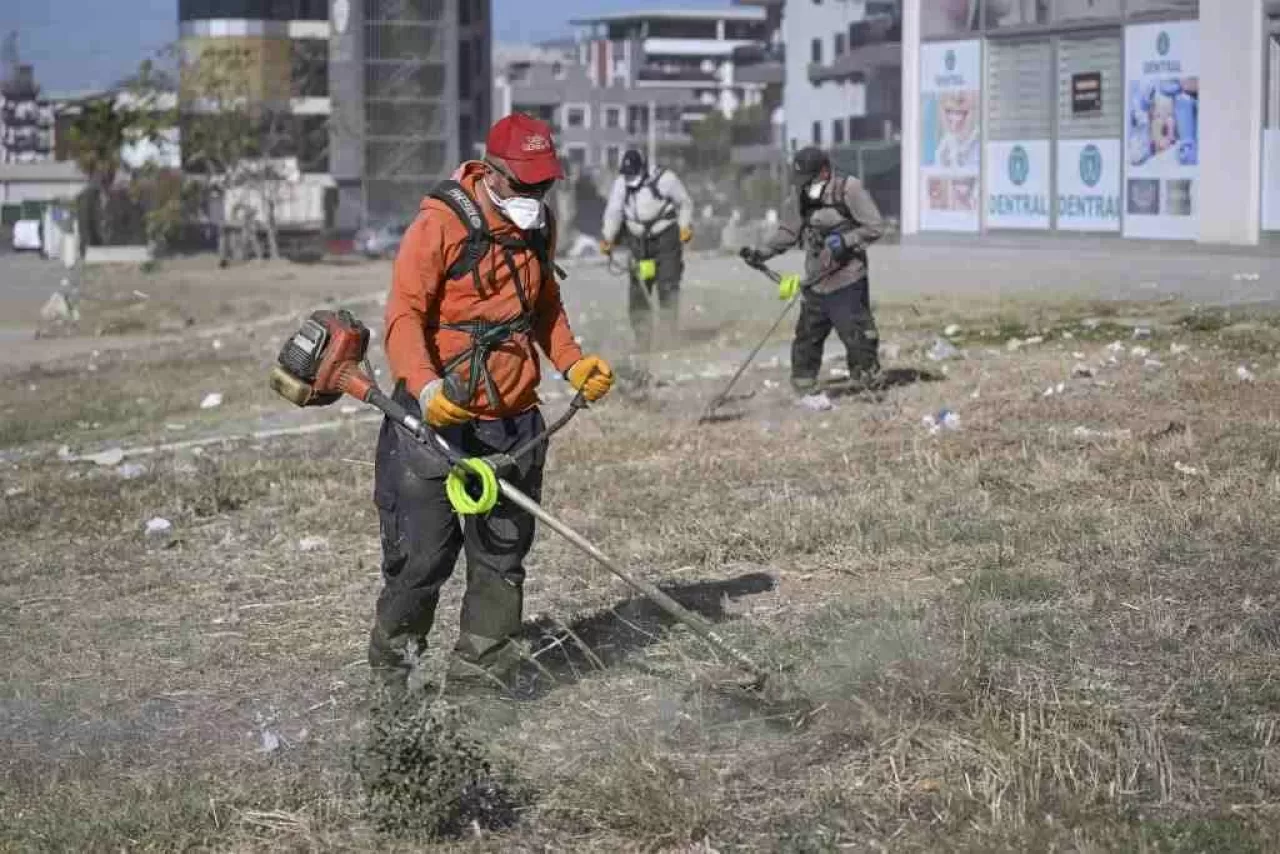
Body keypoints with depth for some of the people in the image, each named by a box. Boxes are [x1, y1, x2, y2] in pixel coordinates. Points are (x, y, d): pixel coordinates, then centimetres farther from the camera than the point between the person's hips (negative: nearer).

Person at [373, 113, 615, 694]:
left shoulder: (539, 226, 10)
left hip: (515, 418, 7)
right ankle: (392, 670, 15)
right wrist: (425, 386, -33)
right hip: (439, 415, -6)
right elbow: (404, 315, -18)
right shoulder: (441, 223, -13)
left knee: (504, 548, 10)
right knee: (423, 552, -3)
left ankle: (481, 665, 21)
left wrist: (573, 364, 9)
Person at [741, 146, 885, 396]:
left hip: (847, 283, -7)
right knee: (806, 337, 11)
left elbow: (875, 227, -10)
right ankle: (803, 390, 20)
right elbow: (789, 230, 19)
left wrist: (845, 240, -20)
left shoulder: (849, 190, -9)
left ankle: (866, 381, 5)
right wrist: (763, 253, 8)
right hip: (815, 282, 7)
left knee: (856, 334, -6)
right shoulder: (804, 196, 11)